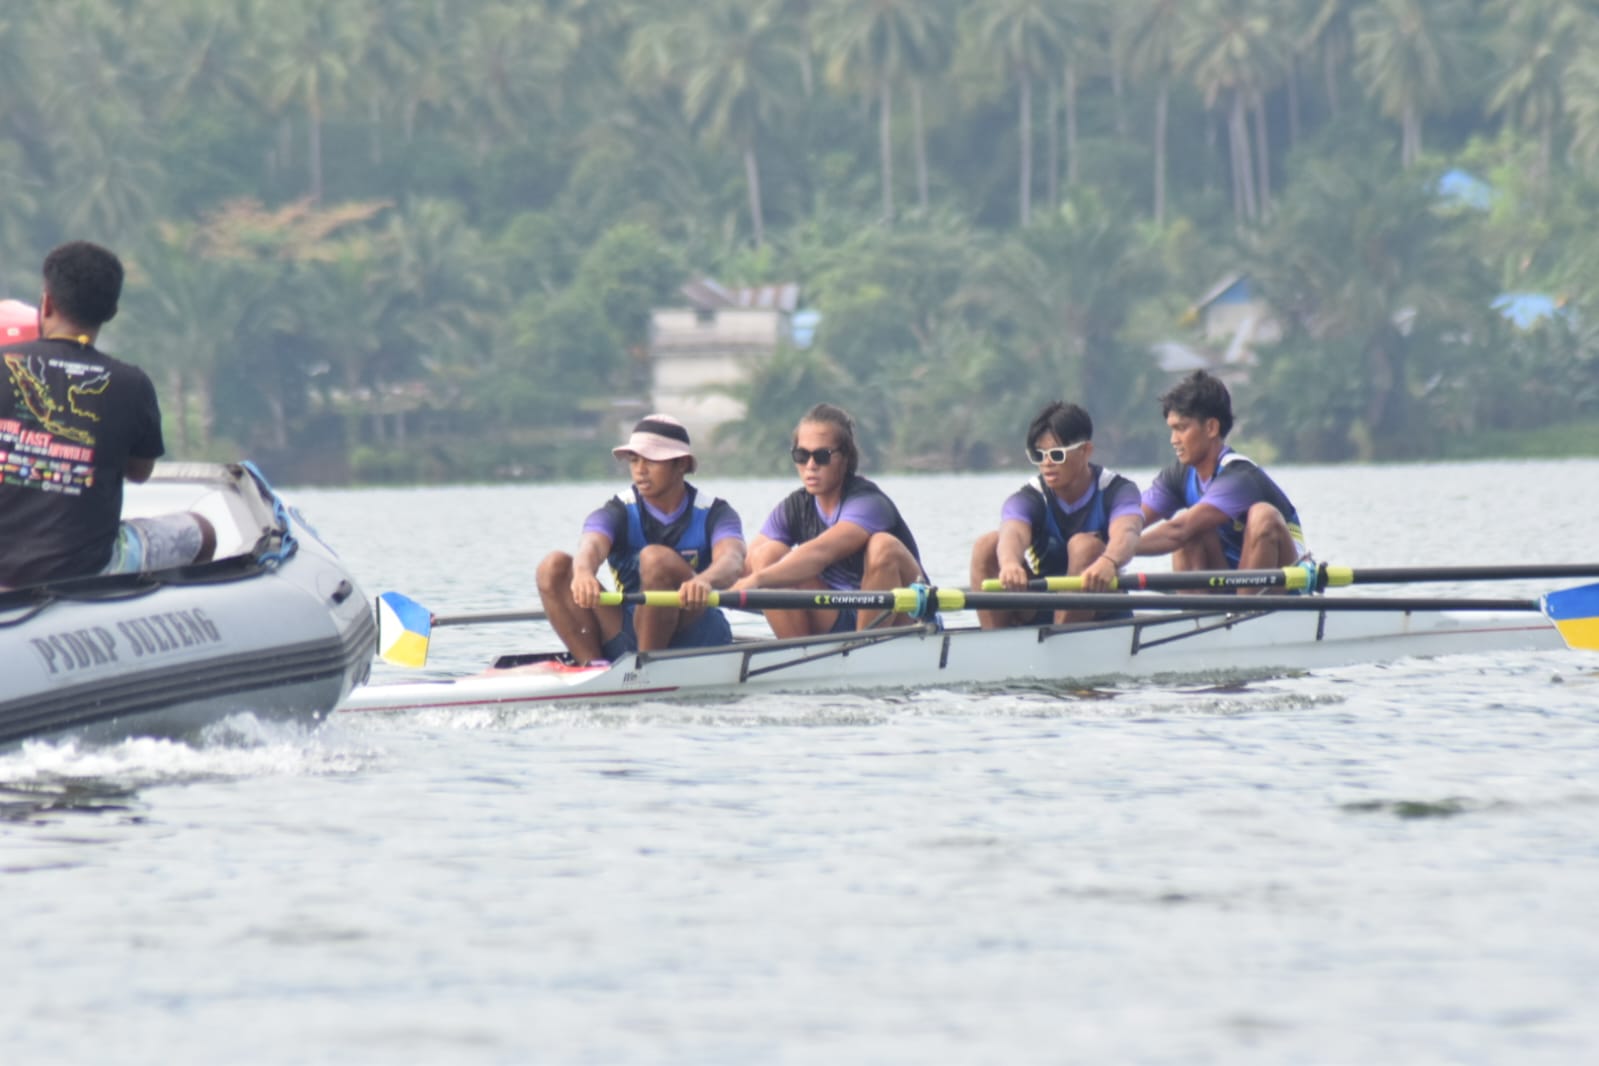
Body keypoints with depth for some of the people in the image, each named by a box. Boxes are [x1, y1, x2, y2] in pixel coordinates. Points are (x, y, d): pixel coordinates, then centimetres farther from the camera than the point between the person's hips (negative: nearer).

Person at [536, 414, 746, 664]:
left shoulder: (713, 514, -2)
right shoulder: (619, 512, 2)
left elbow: (731, 561, -24)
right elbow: (591, 546, -22)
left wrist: (704, 580, -51)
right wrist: (583, 573, -49)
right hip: (626, 640, 3)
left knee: (656, 558, -29)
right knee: (554, 567, -14)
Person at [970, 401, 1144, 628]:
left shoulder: (1117, 490, -9)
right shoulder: (1028, 499, -7)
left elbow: (1126, 535, -33)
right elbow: (1013, 533, -32)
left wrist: (1107, 563, -59)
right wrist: (1009, 564, -59)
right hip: (1038, 615, 2)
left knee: (1085, 545, -29)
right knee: (987, 545, -20)